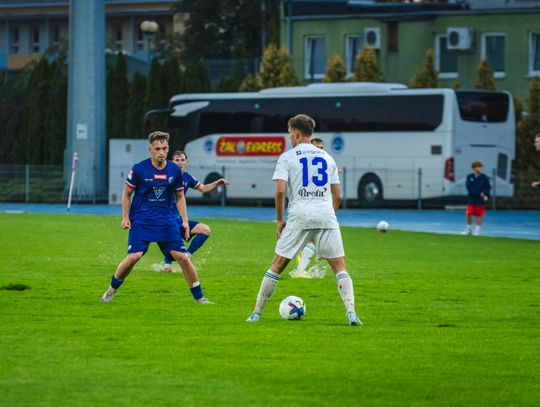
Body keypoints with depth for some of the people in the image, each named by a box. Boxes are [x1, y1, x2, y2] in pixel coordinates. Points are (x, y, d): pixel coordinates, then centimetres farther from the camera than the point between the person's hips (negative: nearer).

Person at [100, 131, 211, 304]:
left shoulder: (175, 170, 0)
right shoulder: (139, 169, -8)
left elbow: (179, 197, 12)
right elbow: (127, 193, 3)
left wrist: (185, 221, 5)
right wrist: (125, 217, -4)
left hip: (167, 221, 2)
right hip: (141, 221, -2)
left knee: (182, 257, -5)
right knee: (134, 256, -17)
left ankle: (199, 297, 7)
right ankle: (111, 290, 5)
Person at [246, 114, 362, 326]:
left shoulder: (287, 157, 5)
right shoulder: (327, 158, 17)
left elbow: (280, 191, -7)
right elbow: (338, 197, 16)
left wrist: (280, 220, 2)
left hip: (299, 214, -2)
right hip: (326, 215, 2)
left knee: (277, 264, 8)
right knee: (339, 267, 2)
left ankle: (256, 313, 10)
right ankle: (351, 312, -14)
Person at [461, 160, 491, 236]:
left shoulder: (484, 177, 0)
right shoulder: (470, 177, -2)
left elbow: (488, 187, 3)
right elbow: (469, 188, -9)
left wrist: (486, 195, -13)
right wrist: (479, 194, -15)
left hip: (480, 200, 0)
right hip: (471, 199, 0)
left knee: (479, 215, 2)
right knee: (468, 214, 2)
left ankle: (477, 230, 11)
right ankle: (469, 229, 18)